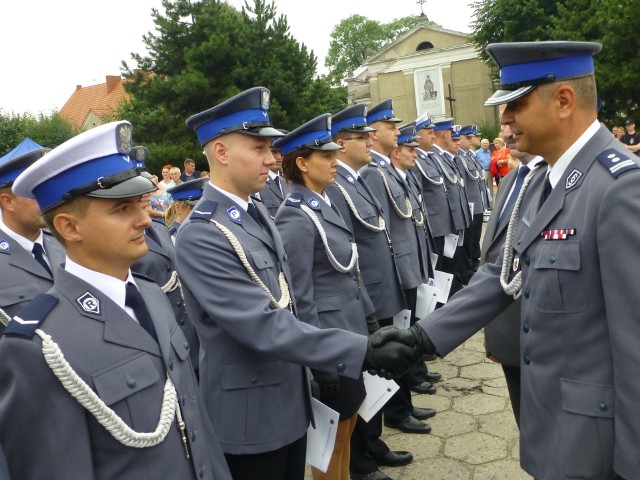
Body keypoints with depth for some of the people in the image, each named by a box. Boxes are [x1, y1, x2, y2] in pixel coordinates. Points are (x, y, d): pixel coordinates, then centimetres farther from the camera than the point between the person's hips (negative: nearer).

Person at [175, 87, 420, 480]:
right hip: (250, 417, -8)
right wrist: (364, 351, -28)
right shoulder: (200, 236, -23)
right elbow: (264, 327, -28)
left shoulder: (257, 213, 5)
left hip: (290, 403, 8)